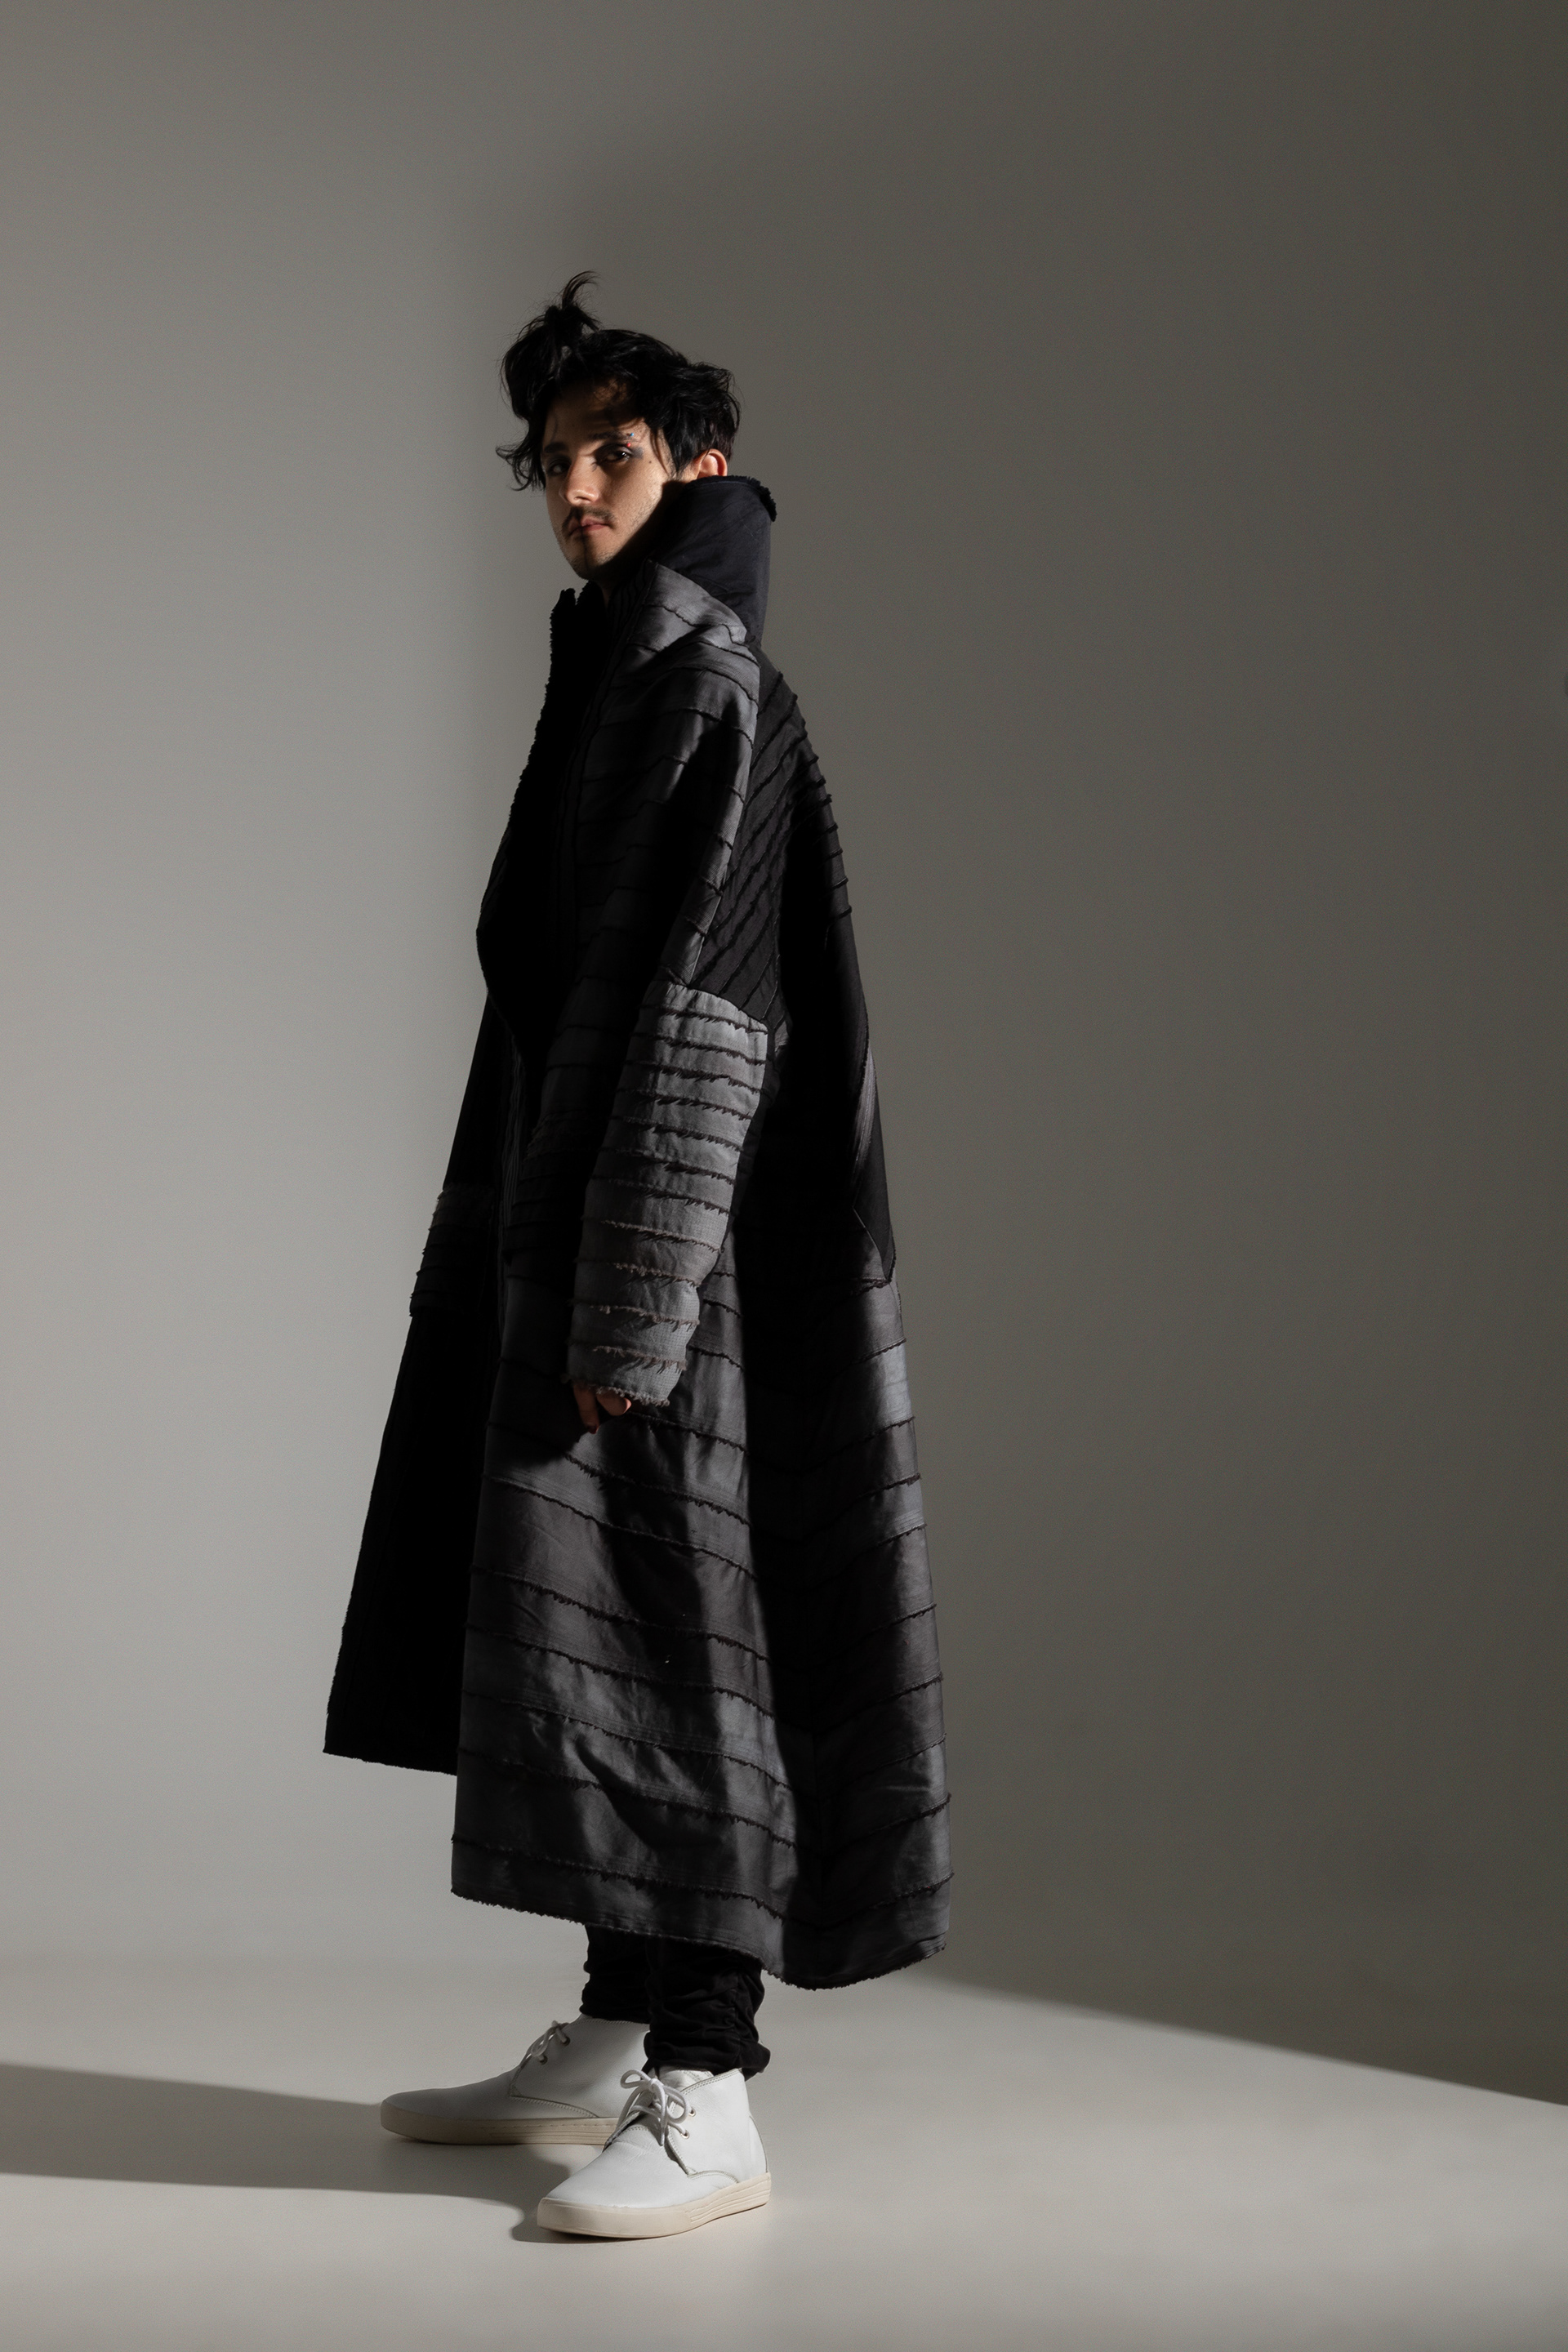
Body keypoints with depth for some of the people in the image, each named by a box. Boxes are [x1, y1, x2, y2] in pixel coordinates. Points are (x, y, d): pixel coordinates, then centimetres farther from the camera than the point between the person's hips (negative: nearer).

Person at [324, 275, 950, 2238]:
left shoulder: (720, 692, -12)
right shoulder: (618, 690, 18)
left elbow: (709, 1002, -20)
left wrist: (630, 1306, -24)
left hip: (663, 1231, -10)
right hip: (573, 1208, 10)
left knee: (664, 1633, -9)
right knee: (568, 1616, 11)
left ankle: (707, 2102, -3)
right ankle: (608, 2046, 20)